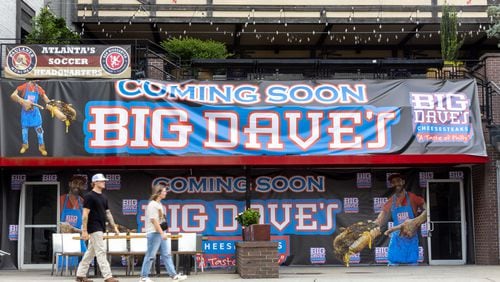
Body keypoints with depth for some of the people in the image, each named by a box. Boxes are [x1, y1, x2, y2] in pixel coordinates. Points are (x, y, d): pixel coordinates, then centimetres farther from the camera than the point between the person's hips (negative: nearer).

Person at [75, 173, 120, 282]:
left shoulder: (104, 197, 15)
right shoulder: (89, 196, -10)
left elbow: (108, 213, 20)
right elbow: (85, 214, -14)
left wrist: (114, 227, 16)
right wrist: (84, 231, -18)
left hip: (101, 228, 9)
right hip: (94, 229, -9)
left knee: (90, 252, 13)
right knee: (101, 251, -10)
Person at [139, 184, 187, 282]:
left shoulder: (159, 204, 14)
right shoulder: (152, 205, -15)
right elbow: (154, 220, -20)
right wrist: (162, 233, -22)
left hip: (161, 233, 9)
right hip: (154, 233, -9)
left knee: (166, 255, 8)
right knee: (150, 256, -2)